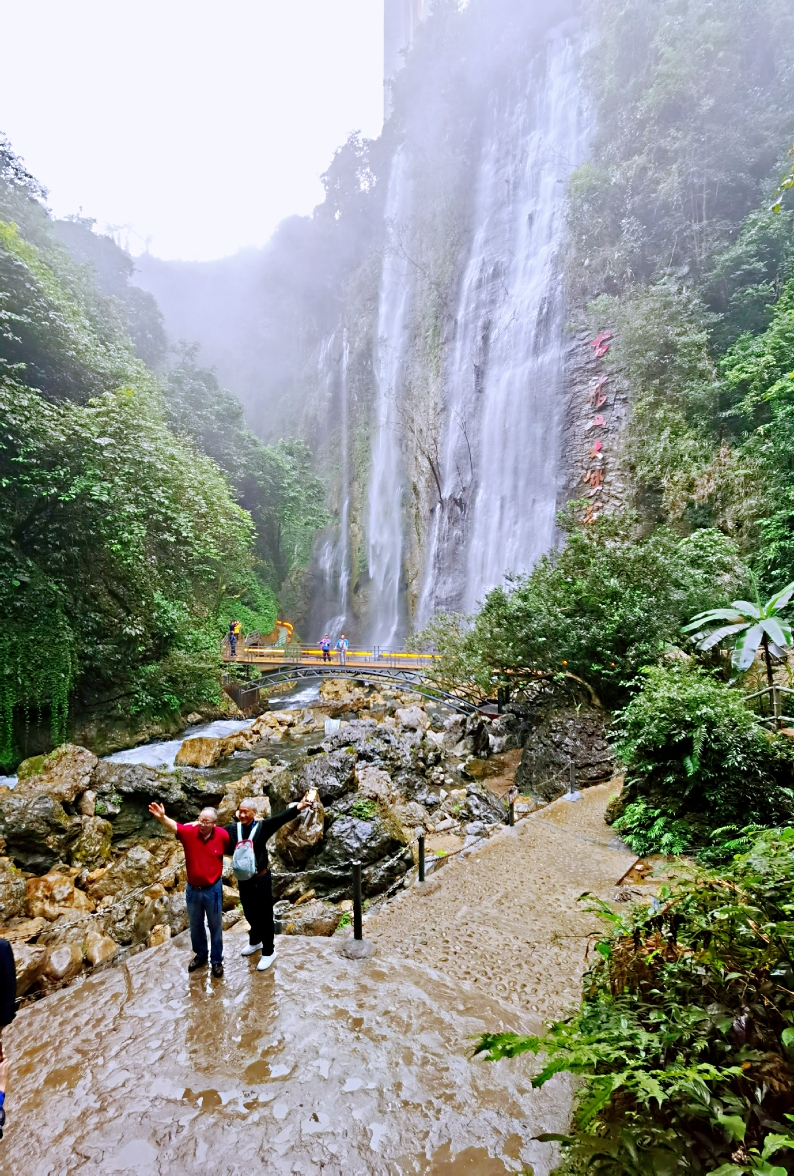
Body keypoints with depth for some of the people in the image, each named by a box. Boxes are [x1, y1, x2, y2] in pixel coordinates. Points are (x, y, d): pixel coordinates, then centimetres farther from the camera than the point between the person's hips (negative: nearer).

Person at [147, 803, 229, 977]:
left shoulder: (223, 836, -18)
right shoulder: (189, 832, -18)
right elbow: (173, 826, -36)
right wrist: (162, 817, -56)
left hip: (213, 889, -2)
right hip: (193, 889, 2)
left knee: (215, 926, 14)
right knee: (195, 925, 21)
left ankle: (217, 960, 33)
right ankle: (200, 955, 44)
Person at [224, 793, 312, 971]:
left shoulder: (262, 827, -16)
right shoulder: (232, 829, -6)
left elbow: (280, 818, -29)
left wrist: (298, 807, -44)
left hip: (260, 878, -4)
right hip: (243, 878, 4)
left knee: (264, 915, 5)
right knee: (249, 912, 22)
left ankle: (268, 952, 20)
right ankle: (255, 941, 45)